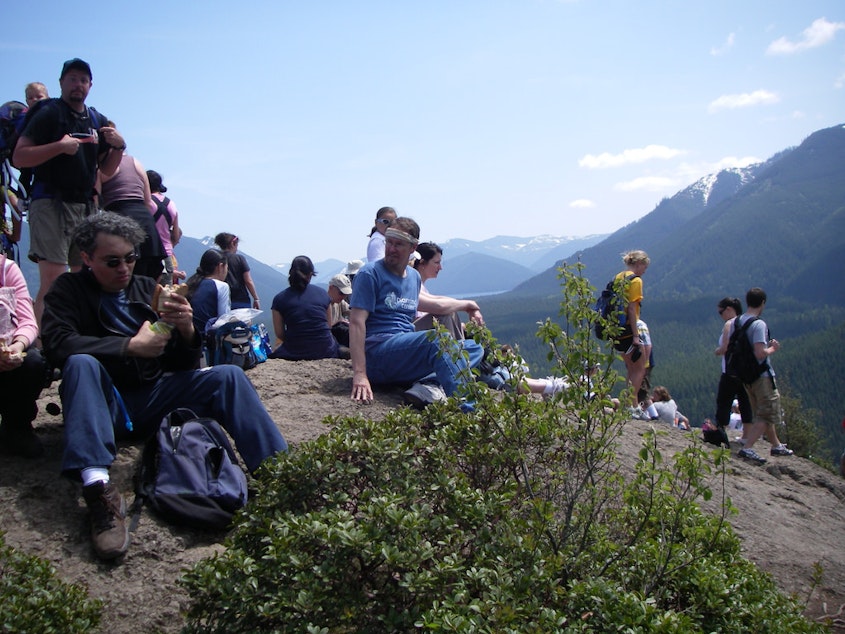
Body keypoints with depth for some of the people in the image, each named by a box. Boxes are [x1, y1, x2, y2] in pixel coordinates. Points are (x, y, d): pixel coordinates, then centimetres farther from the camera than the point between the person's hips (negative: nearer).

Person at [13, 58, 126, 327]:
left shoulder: (98, 121, 18)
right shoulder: (48, 114, 1)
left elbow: (106, 170, 22)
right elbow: (19, 158, -7)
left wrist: (118, 147, 3)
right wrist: (59, 146, -18)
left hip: (86, 205, 6)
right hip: (51, 203, -6)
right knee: (52, 281, -15)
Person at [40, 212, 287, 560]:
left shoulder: (148, 290, 11)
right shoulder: (69, 290, 3)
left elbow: (183, 366, 8)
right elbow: (57, 343, -17)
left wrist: (187, 332, -14)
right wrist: (130, 346, -22)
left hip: (152, 399, 3)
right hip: (105, 406, -3)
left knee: (228, 376, -15)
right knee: (82, 364, -33)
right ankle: (98, 488, -49)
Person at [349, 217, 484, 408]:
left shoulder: (414, 276, 18)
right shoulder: (371, 274, -6)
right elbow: (356, 322, -14)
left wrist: (467, 305, 44)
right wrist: (359, 375, -24)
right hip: (377, 352, -8)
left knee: (474, 348, 6)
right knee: (440, 339, -30)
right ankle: (468, 410, -44)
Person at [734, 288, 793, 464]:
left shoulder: (735, 322, 4)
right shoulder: (758, 324, -20)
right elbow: (760, 353, -28)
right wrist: (773, 348, -7)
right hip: (762, 375, -8)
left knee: (763, 412, 22)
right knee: (767, 414, 0)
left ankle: (776, 445, 35)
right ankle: (747, 448, -9)